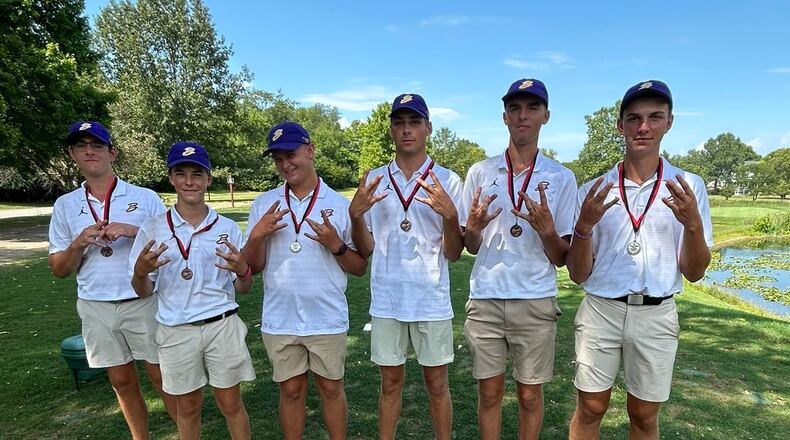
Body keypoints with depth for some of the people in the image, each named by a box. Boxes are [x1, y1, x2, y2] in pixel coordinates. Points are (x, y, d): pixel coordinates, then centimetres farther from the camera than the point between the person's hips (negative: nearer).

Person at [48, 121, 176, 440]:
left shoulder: (145, 197, -3)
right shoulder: (64, 205, 6)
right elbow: (59, 270, 7)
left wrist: (136, 232, -19)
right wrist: (78, 245, -13)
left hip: (143, 302, -3)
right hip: (95, 308, 3)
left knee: (162, 376, 5)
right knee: (122, 382, 15)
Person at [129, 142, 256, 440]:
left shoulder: (228, 228, -2)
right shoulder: (153, 229, -2)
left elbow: (243, 288, 2)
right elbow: (144, 292, 2)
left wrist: (242, 270, -21)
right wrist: (141, 272, -19)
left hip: (222, 326, 0)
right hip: (176, 331, 1)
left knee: (231, 404, 10)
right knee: (188, 407, 16)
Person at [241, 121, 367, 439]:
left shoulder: (340, 204, -4)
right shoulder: (264, 204, 3)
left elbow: (360, 268, -2)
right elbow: (252, 267, 3)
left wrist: (336, 245, -20)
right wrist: (257, 235, -16)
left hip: (328, 319, -1)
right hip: (279, 320, 2)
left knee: (331, 389, 14)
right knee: (291, 391, 16)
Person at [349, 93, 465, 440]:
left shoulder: (447, 181, -2)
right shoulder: (373, 181, 4)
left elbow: (453, 254, -4)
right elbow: (365, 250, 4)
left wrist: (449, 214, -21)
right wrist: (356, 213, -13)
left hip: (432, 300, -1)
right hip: (386, 300, 2)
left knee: (437, 383, 12)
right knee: (390, 382, 15)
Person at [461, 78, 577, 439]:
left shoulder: (562, 178, -1)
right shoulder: (480, 172, 2)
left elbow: (561, 258, 0)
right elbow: (470, 246, 7)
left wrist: (546, 230, -19)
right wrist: (474, 226, -15)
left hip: (536, 301, -1)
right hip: (485, 299, 1)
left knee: (530, 395, 13)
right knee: (489, 392, 13)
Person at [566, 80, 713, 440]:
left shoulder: (689, 187, -1)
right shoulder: (592, 192, -3)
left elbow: (693, 273, -2)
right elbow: (578, 274, -3)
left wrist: (692, 223, -20)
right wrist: (585, 225, -21)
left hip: (656, 317, 1)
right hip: (600, 311, 0)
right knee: (590, 410, 10)